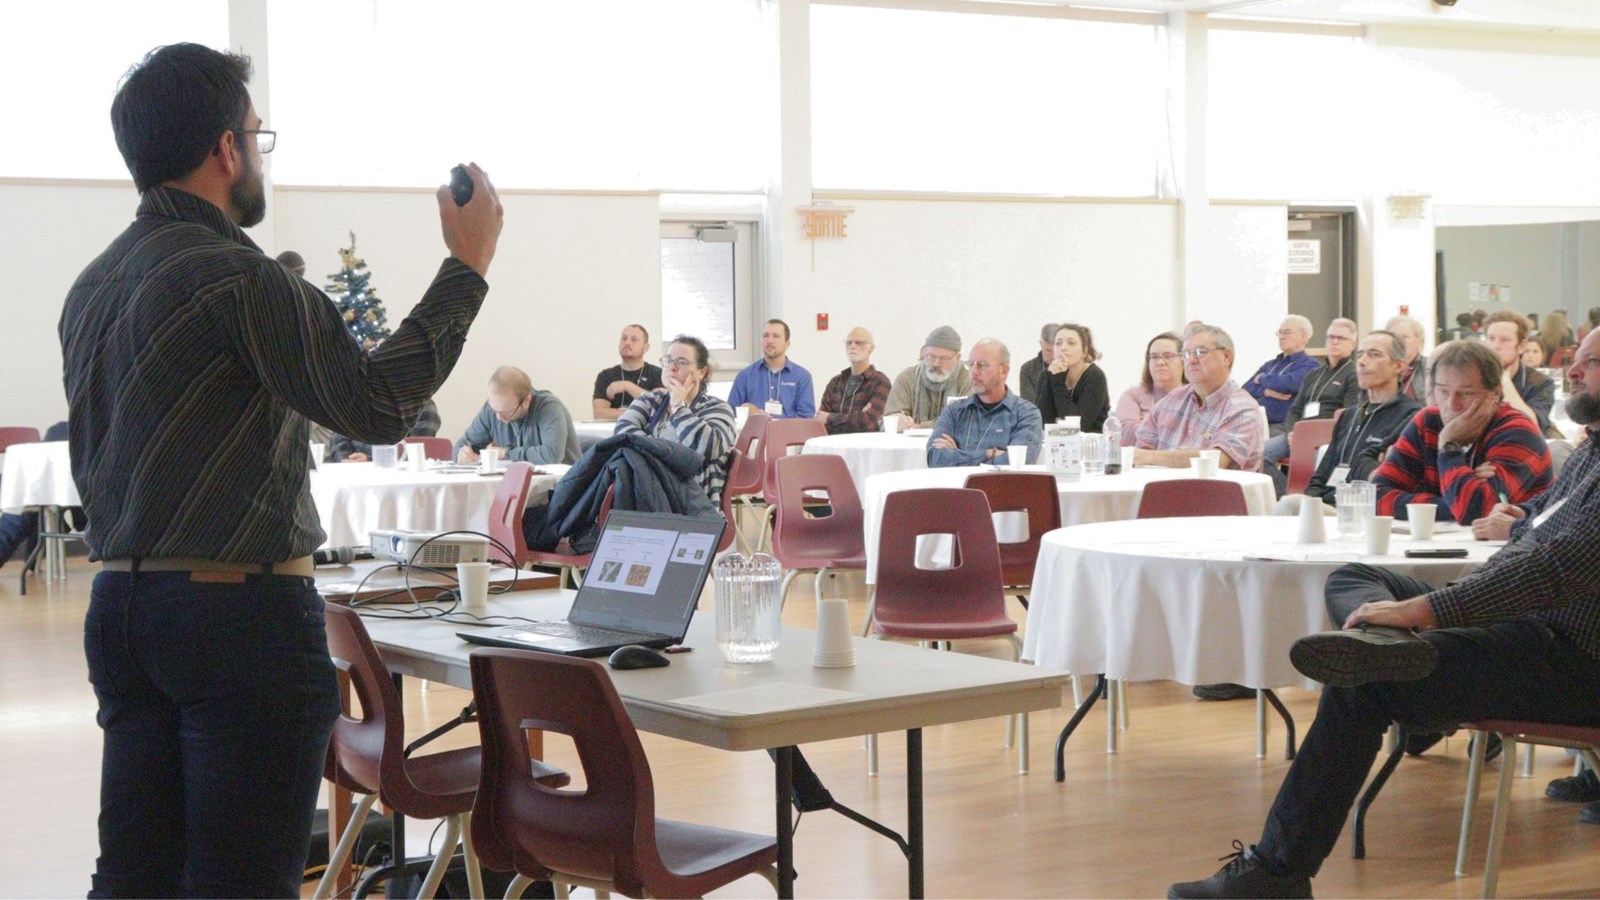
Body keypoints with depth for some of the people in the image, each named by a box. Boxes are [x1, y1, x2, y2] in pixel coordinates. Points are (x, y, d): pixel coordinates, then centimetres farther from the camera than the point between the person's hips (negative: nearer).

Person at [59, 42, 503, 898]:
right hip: (240, 610, -8)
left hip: (119, 601, 8)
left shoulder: (92, 288, 12)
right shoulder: (236, 277, -15)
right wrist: (467, 266, -10)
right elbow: (376, 402, -17)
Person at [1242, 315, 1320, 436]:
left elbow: (1290, 383, -15)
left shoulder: (1309, 365, 5)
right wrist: (1267, 391, -7)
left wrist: (1263, 379, 4)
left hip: (1282, 427, -6)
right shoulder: (1270, 365, 25)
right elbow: (1246, 390, 14)